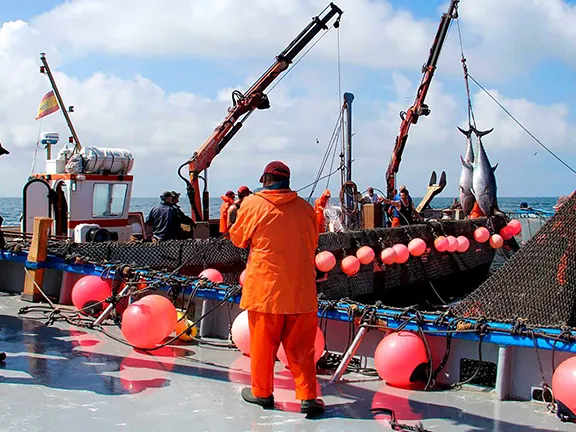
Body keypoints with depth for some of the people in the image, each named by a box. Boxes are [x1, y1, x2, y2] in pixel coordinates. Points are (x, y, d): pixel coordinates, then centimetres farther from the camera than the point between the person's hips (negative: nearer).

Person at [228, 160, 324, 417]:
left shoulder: (253, 204, -5)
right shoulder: (304, 207, 4)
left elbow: (237, 239, 8)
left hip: (265, 287, -2)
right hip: (301, 289, 3)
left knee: (263, 343, 11)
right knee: (300, 347, 9)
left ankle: (261, 392, 23)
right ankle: (307, 397, 7)